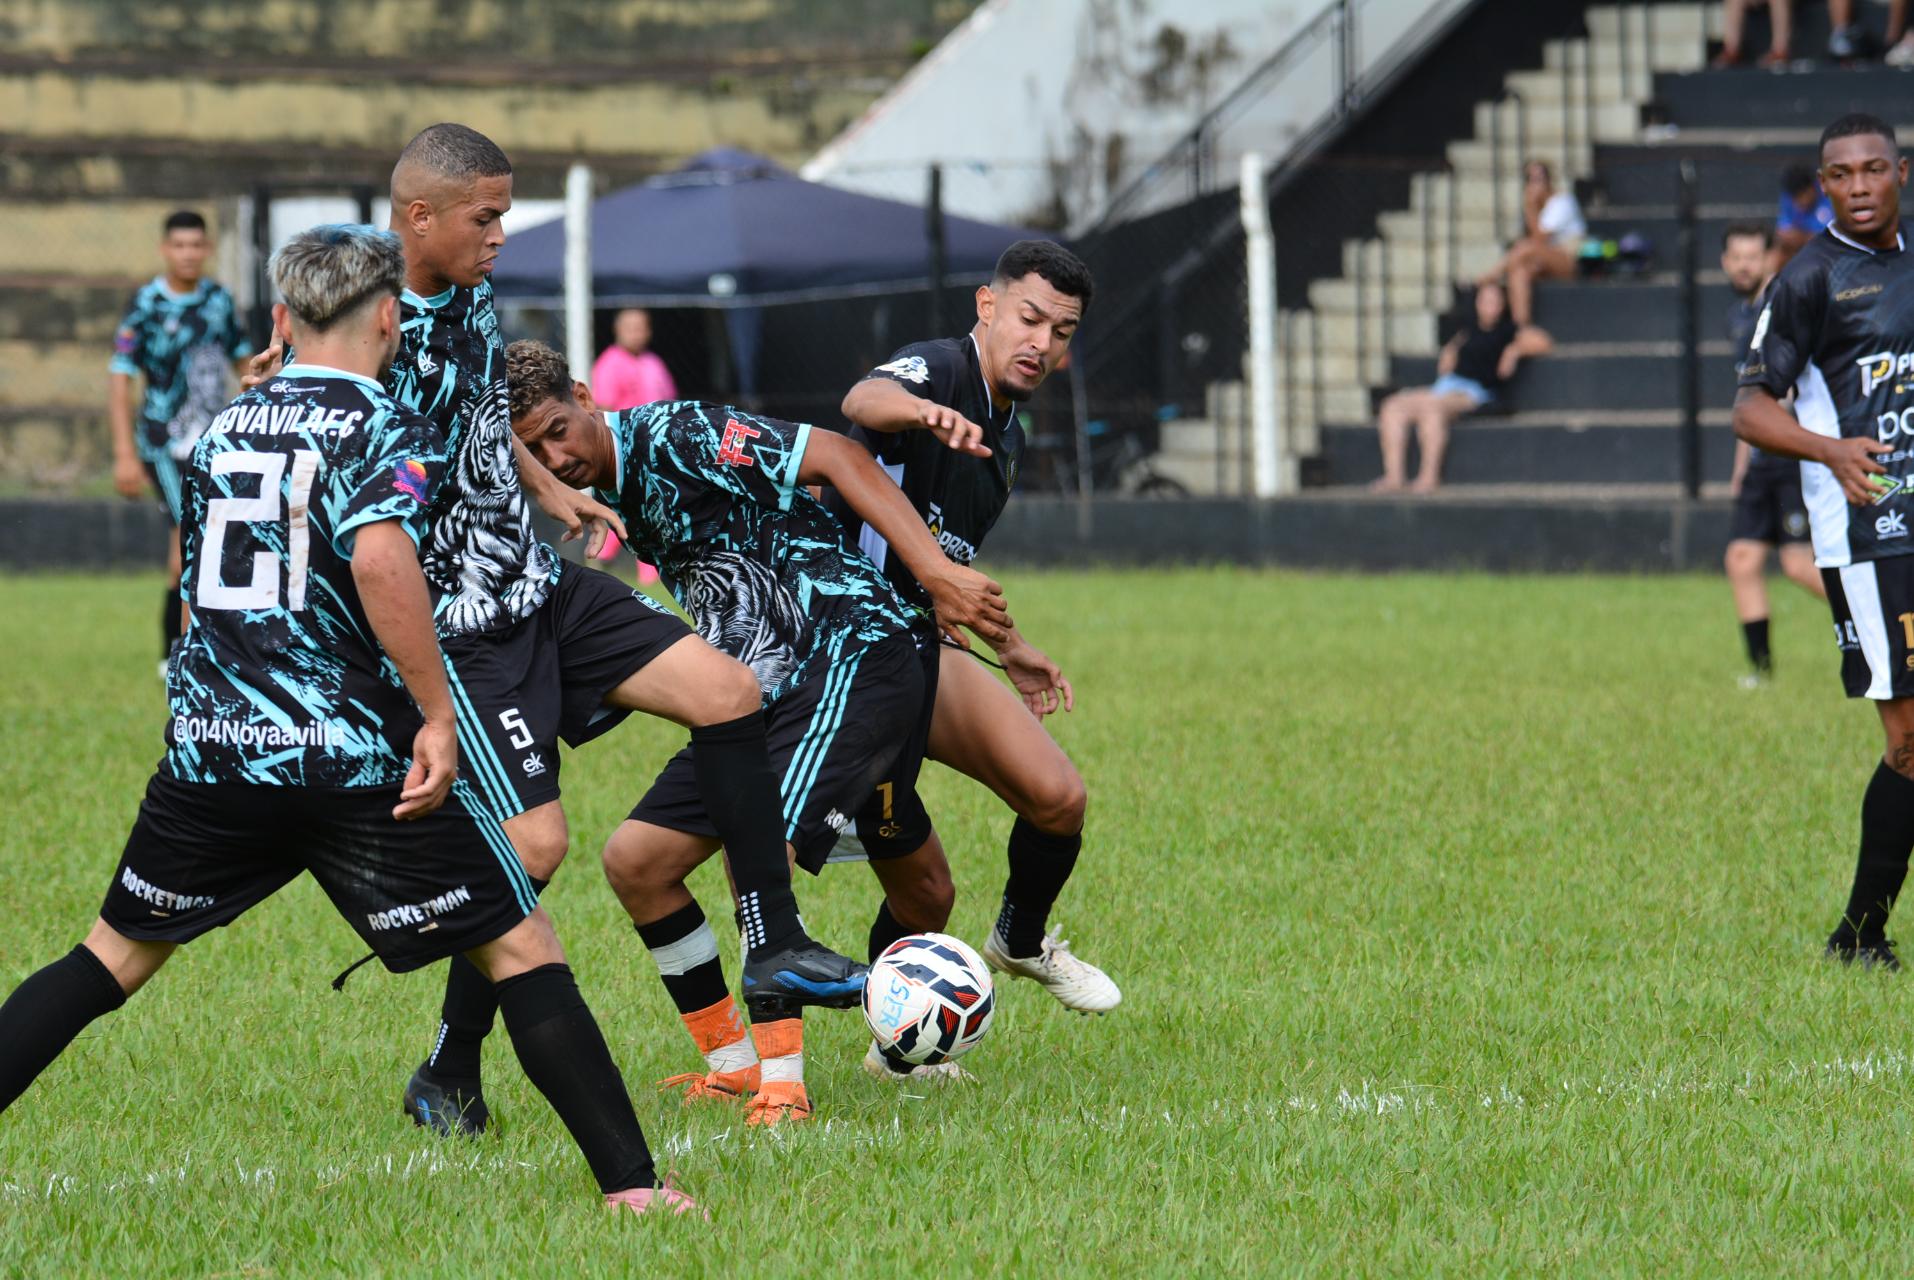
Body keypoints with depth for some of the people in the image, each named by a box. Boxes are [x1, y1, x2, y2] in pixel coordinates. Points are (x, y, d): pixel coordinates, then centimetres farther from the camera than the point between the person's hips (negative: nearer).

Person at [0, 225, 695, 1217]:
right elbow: (379, 557, -24)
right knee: (521, 951, 1)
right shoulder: (388, 431, -6)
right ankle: (629, 1181, -6)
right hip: (358, 758, -5)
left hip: (210, 752, 5)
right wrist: (437, 714, -21)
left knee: (112, 957, 18)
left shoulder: (223, 428, 14)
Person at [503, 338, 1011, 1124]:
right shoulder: (609, 498, 12)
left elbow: (836, 459, -17)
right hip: (760, 696, 10)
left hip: (851, 654, -10)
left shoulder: (675, 437, -13)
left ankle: (782, 1083, -19)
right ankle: (732, 1064, 13)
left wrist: (936, 573, -23)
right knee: (634, 861, 5)